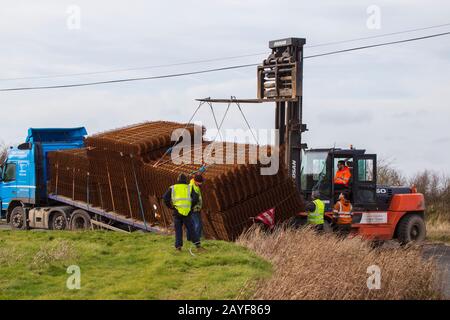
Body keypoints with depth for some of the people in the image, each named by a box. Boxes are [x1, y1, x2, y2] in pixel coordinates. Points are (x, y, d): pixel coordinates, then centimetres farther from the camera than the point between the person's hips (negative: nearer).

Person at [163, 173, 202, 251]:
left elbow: (165, 198, -3)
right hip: (187, 212, 0)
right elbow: (196, 198, -6)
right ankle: (197, 244, 1)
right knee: (191, 228, 6)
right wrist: (191, 206, 7)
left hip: (177, 212, 0)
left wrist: (170, 206, 6)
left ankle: (178, 245, 2)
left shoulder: (173, 188, 7)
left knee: (178, 229, 8)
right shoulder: (189, 188, 7)